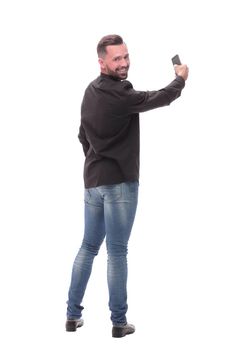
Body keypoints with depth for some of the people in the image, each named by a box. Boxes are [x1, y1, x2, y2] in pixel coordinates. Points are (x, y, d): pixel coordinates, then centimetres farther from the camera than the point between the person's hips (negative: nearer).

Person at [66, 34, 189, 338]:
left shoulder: (91, 91, 10)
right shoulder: (118, 95, -18)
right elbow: (161, 98, -10)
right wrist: (181, 78, 9)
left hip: (93, 180, 8)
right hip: (119, 182, -8)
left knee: (88, 248, 14)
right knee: (117, 252, -2)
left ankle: (73, 314, 18)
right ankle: (119, 322, 6)